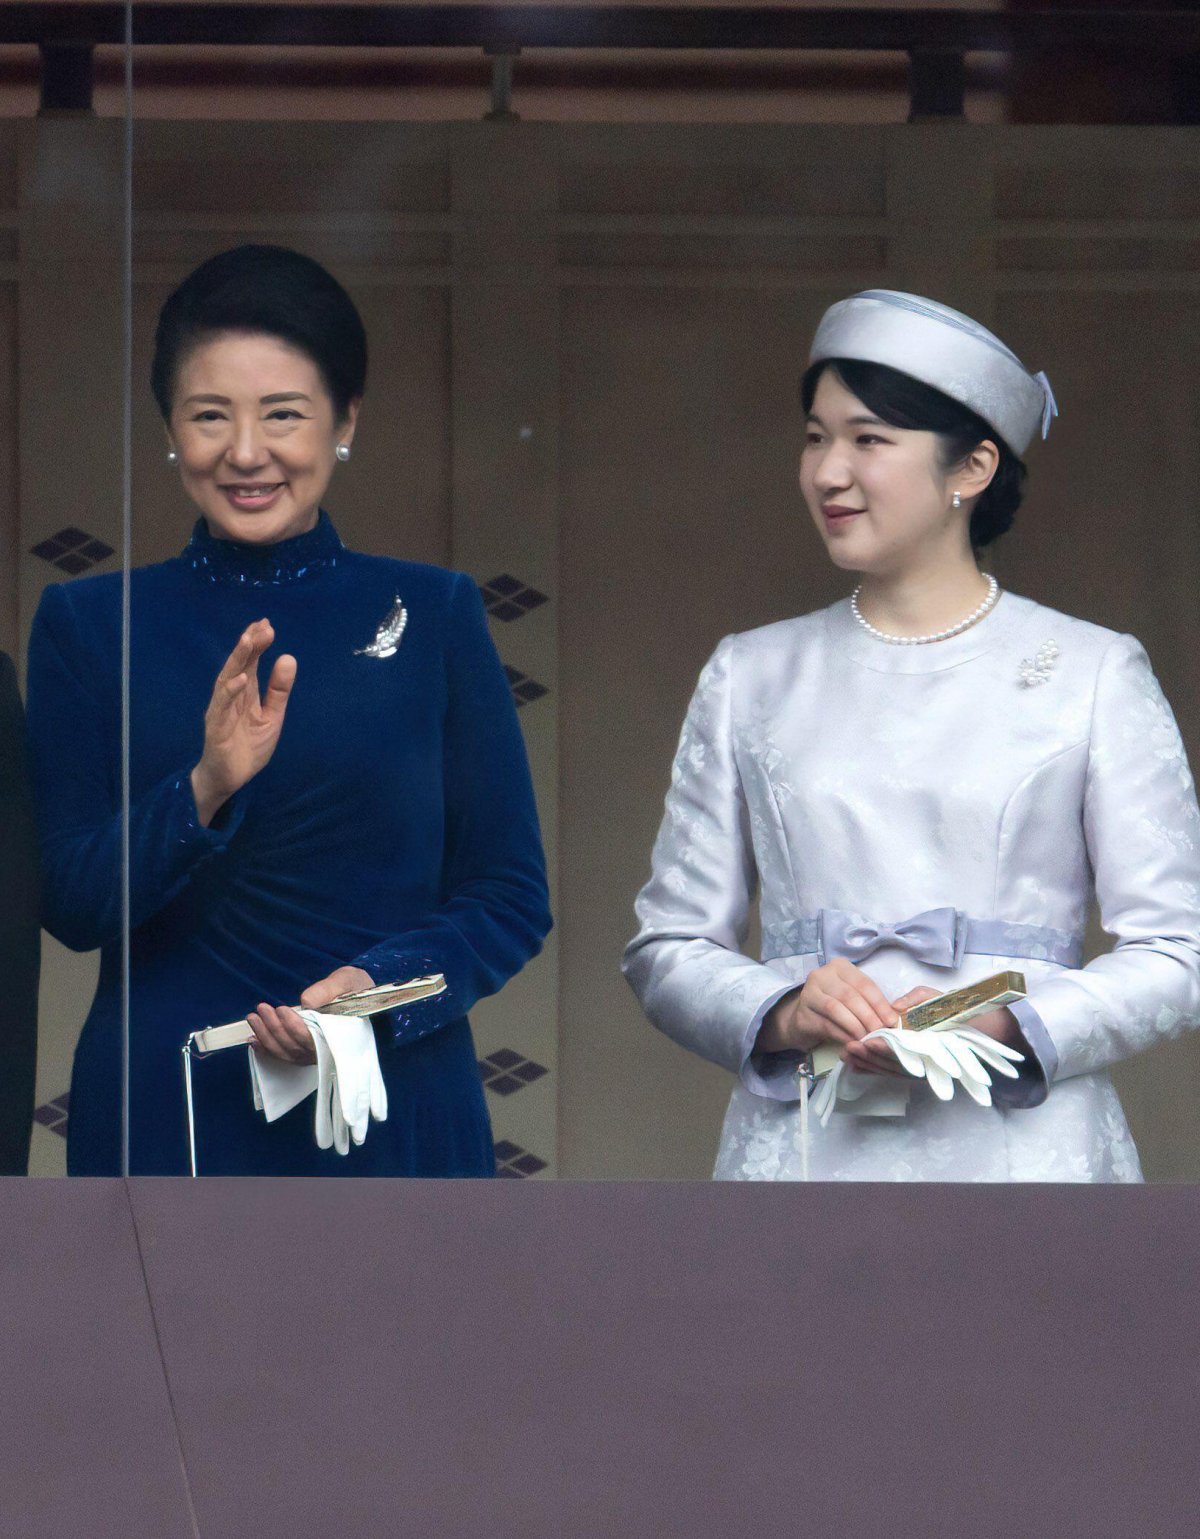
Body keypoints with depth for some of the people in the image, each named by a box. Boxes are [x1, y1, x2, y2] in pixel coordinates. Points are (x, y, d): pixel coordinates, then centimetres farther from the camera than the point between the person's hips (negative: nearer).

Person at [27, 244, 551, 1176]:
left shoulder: (432, 616, 5)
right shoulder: (90, 626, 6)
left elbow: (511, 898, 3)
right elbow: (69, 905, -2)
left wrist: (379, 986, -15)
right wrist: (206, 790, -18)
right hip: (162, 1124, 0)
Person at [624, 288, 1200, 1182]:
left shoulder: (1093, 674, 6)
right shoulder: (752, 676, 13)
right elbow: (668, 947, 12)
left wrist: (1007, 1025, -13)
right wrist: (780, 1015, -8)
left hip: (1021, 1149, -2)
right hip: (801, 1147, 2)